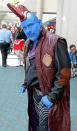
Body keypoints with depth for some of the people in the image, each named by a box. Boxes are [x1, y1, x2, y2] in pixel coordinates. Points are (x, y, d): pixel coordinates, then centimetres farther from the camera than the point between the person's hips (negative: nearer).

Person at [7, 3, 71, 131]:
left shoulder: (55, 42, -17)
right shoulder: (29, 45, 9)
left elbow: (64, 72, -21)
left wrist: (52, 96, -22)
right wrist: (25, 84, 14)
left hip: (47, 95, -7)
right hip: (34, 92, 7)